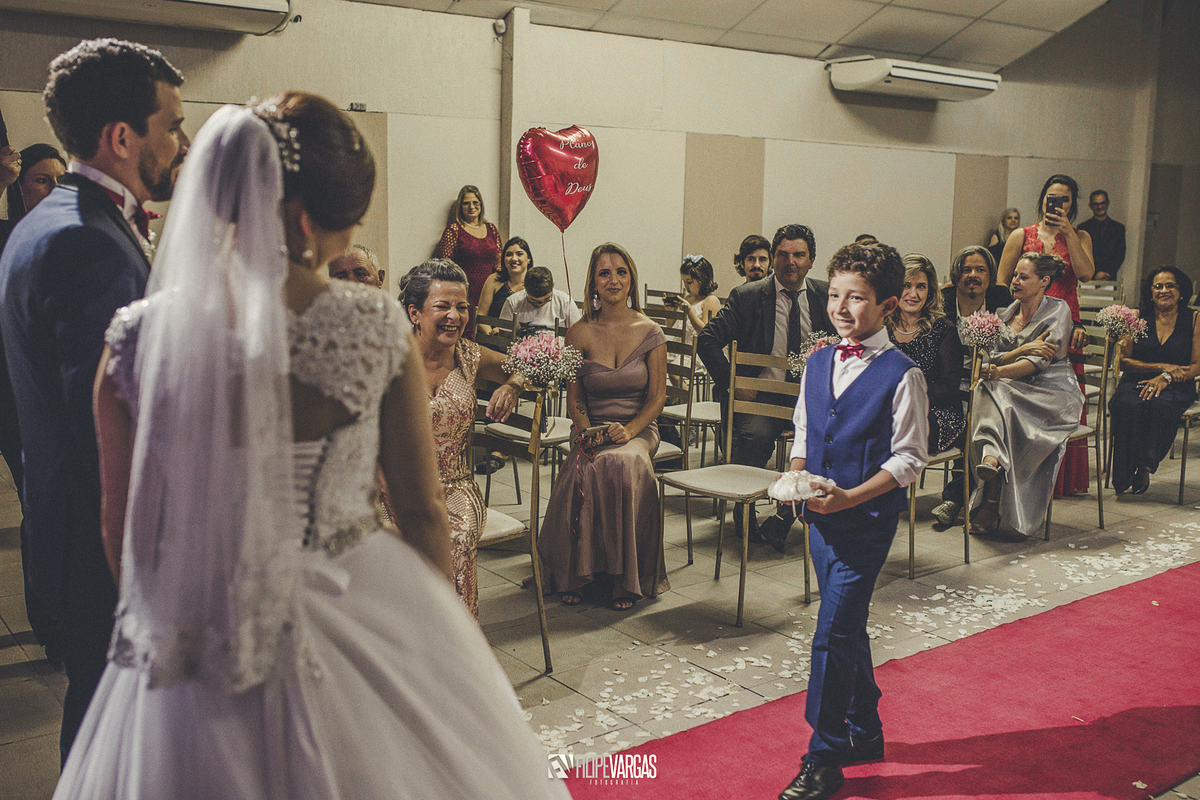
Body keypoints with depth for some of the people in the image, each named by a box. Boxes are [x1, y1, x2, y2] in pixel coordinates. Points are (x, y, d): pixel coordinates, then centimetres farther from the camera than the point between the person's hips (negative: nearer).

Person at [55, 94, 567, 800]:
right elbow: (425, 510, -6)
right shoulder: (377, 326, -15)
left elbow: (125, 522, -2)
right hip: (366, 625, 0)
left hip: (201, 649, 1)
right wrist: (438, 625, 12)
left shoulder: (141, 335, -13)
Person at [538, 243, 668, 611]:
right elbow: (574, 395, 5)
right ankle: (575, 573, -17)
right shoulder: (579, 333, 4)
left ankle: (625, 577, -25)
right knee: (585, 471, -34)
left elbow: (657, 397, 2)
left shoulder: (650, 332, 2)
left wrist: (629, 430, -15)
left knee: (624, 461, -36)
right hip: (590, 431, 1)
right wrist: (587, 432, -14)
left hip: (639, 429, 0)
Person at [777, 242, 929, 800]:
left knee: (833, 634, -6)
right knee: (848, 628, 18)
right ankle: (865, 732, 36)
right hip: (821, 516, 6)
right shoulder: (817, 364, 7)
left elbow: (908, 459, -12)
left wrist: (850, 497, -21)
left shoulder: (901, 375, -12)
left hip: (867, 519, -6)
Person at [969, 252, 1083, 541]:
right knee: (989, 391, -31)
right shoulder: (1006, 314, 16)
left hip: (1053, 392, -4)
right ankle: (993, 460, -46)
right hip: (1016, 390, 4)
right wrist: (1023, 350, -15)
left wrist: (1000, 371, -26)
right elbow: (993, 357, 5)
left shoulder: (1058, 310, 0)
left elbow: (1041, 360, -13)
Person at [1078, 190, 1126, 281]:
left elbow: (1120, 255, 7)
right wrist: (1095, 274, -9)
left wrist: (1107, 272, -7)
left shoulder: (1119, 228, 13)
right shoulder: (1083, 227, 7)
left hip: (1110, 277, 1)